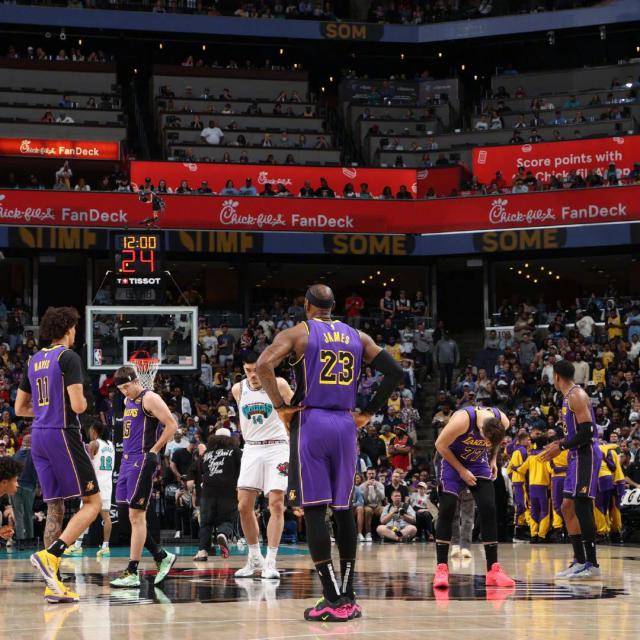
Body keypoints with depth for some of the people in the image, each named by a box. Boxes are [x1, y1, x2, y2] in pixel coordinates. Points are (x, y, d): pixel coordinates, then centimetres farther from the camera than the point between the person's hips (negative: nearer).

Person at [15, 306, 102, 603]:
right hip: (63, 434, -8)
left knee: (55, 508, 9)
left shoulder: (34, 360, 15)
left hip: (38, 435, 8)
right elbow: (78, 405, -17)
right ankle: (49, 555, -19)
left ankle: (53, 584, 5)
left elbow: (20, 408, 20)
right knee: (92, 502, -1)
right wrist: (84, 402, 5)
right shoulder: (68, 357, -9)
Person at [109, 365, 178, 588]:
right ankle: (162, 557, 20)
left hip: (142, 461, -9)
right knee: (132, 516, 9)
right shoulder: (128, 401, 17)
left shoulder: (149, 399, -10)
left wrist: (154, 451, -15)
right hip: (127, 460, 9)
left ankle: (132, 573, -9)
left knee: (136, 516, -9)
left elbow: (172, 425, -16)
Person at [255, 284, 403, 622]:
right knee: (343, 508, 10)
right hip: (346, 425, 4)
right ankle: (347, 597, 10)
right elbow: (395, 371, 8)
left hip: (310, 422, -4)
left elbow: (263, 365, -16)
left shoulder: (298, 332, 1)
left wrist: (281, 406, -6)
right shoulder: (357, 336, 13)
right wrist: (369, 412, 12)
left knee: (314, 508, -4)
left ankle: (333, 600, -10)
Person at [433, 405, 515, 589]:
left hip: (479, 464, 4)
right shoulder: (462, 420, -34)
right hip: (453, 463, -4)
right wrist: (461, 470, -16)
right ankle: (441, 569, -9)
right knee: (446, 512, -13)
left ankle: (493, 570, -2)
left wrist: (493, 460, 2)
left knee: (488, 511, -5)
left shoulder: (502, 421, -21)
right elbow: (440, 445, -20)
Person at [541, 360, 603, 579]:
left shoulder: (577, 396, -14)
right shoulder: (569, 396, 17)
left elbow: (587, 432, -21)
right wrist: (561, 443, 14)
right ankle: (580, 561, 13)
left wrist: (561, 447, -16)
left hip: (586, 455, -11)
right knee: (568, 507, 10)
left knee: (582, 507, -12)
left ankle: (592, 564, -12)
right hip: (577, 456, 11)